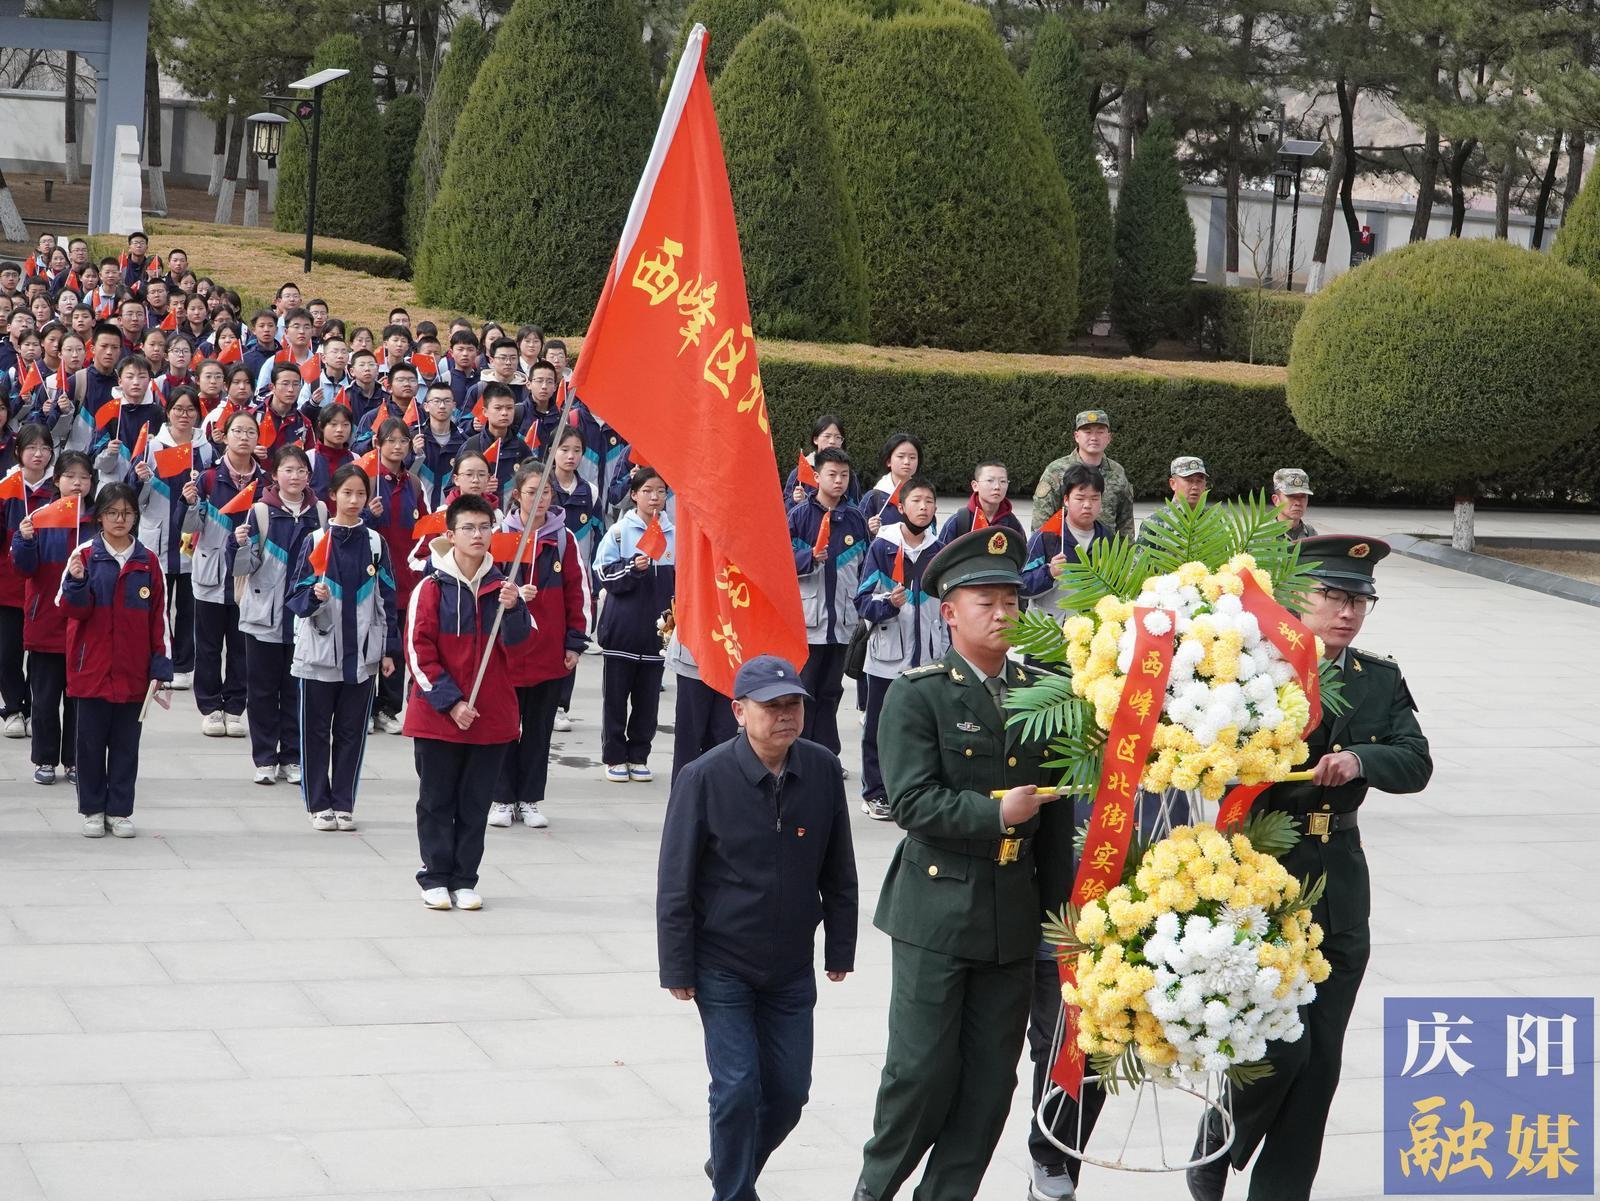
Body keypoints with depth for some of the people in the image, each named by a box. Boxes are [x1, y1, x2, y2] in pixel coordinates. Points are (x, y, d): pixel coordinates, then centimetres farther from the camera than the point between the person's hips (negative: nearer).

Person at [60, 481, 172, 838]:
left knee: (126, 743, 6)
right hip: (92, 669, -1)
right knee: (91, 741, 5)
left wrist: (161, 665, 1)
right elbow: (75, 609, -4)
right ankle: (93, 811, 14)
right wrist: (77, 581, -23)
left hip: (133, 671, 1)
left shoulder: (148, 563, 5)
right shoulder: (85, 556, 0)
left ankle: (120, 811, 13)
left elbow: (159, 617, 7)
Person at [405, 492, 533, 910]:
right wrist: (450, 701, -13)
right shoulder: (432, 588, -5)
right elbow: (418, 651, -7)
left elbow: (516, 644, -4)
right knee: (437, 801, 5)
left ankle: (464, 880, 15)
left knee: (475, 804, 7)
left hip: (491, 716, 3)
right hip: (438, 716, -3)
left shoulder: (501, 586, 4)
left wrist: (512, 609, -24)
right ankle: (435, 879, 12)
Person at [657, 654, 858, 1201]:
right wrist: (678, 968, -8)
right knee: (738, 1086, -7)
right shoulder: (705, 778, -15)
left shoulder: (823, 772, -5)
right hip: (722, 965, -4)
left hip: (791, 967, 4)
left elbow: (839, 872, 7)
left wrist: (839, 950, 9)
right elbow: (675, 883, -9)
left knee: (789, 1090, 9)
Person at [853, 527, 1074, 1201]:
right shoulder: (918, 695, -4)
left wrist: (1057, 906, 8)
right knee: (923, 1070, -1)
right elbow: (911, 802, -14)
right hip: (936, 911, -4)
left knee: (991, 1080, 6)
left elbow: (1056, 813, 11)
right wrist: (994, 813, -21)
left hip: (1014, 915, 4)